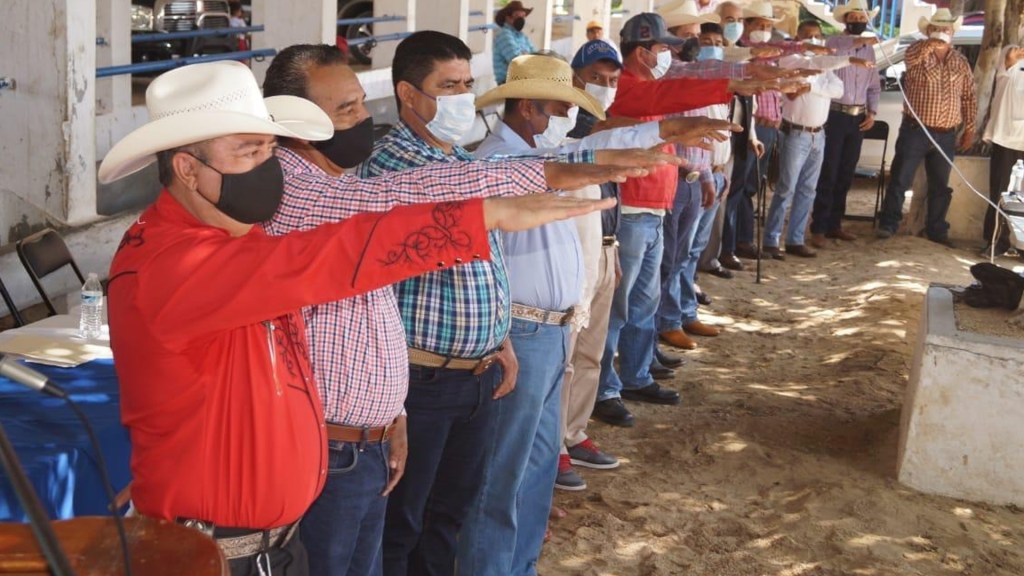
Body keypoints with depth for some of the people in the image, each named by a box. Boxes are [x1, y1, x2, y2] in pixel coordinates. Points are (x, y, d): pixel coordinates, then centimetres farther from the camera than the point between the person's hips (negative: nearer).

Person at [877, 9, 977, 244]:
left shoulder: (961, 62, 10)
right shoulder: (919, 52, 0)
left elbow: (969, 97, 14)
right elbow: (911, 55, -26)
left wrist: (970, 128, 9)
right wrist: (931, 43, -41)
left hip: (946, 135, 4)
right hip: (916, 130, -4)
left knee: (940, 185, 11)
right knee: (900, 179, -5)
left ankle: (937, 230, 21)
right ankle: (888, 224, 1)